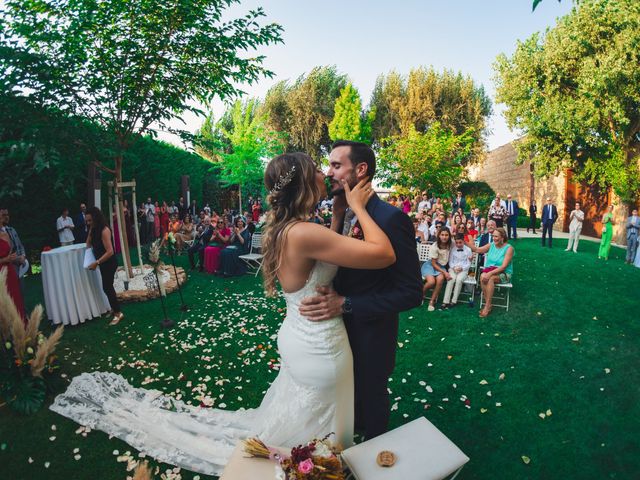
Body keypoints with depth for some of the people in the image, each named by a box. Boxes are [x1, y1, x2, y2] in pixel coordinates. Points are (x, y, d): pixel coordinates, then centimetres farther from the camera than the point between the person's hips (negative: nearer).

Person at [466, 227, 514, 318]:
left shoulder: (509, 248, -11)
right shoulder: (491, 245, 5)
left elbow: (504, 266, -19)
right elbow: (477, 250, 9)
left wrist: (490, 273, -29)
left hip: (504, 274, -4)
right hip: (489, 270, 4)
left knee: (490, 278, -35)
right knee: (483, 276, -31)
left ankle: (487, 306, -27)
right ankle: (488, 304, -24)